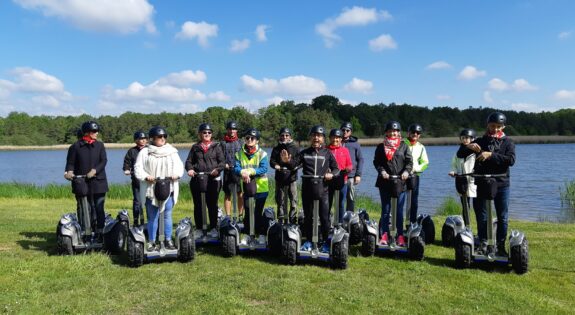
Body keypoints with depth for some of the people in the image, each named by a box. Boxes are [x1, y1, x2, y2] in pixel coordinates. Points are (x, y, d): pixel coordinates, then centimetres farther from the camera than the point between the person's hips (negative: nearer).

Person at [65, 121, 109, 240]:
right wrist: (69, 171, -15)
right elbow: (71, 162, 5)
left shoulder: (100, 145, 7)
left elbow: (103, 161, -2)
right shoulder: (76, 146, 3)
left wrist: (94, 171, -18)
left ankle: (100, 233, 8)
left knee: (99, 209, 2)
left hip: (98, 182, 1)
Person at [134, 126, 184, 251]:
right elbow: (138, 168, 1)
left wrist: (176, 174, -10)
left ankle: (168, 240, 17)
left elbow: (179, 166, 9)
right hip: (151, 190, -2)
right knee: (152, 217, 4)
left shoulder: (172, 151, 9)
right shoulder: (144, 152, 3)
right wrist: (146, 176, -17)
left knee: (167, 216, 7)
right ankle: (151, 242, 14)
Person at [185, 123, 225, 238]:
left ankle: (213, 228, 13)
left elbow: (222, 162, 1)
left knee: (212, 204, 3)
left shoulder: (216, 146, 7)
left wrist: (217, 169, -18)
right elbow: (189, 161, 14)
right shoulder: (195, 147, 13)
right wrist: (190, 169, -7)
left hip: (213, 179, -2)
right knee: (198, 205, 5)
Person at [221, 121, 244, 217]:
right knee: (227, 194, 4)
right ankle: (228, 216, 10)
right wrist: (224, 164, -11)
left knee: (240, 193, -3)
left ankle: (241, 215, 5)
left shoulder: (240, 142, 12)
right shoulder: (223, 143, 9)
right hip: (227, 171, 0)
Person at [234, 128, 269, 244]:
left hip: (261, 188, -3)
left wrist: (250, 171, -26)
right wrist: (242, 172, -28)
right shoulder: (239, 154, 4)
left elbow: (264, 169, -16)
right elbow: (236, 168, -6)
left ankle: (262, 235, 15)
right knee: (247, 213, 10)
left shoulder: (262, 154, -5)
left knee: (259, 212, 3)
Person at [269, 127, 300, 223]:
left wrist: (289, 161, -21)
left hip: (292, 177, -2)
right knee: (280, 200, 9)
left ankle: (293, 220, 6)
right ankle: (281, 220, 19)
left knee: (293, 200, -2)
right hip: (280, 178, 2)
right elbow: (272, 161, 2)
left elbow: (298, 162, -4)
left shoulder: (295, 148, 5)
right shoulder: (276, 149, 10)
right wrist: (276, 165, -20)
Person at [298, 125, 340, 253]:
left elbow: (336, 169, 9)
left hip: (323, 190, -1)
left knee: (324, 217, -2)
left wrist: (331, 174, -12)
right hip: (307, 190, 2)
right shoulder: (304, 153, 8)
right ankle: (308, 241, 22)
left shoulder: (327, 153, 6)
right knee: (308, 216, 10)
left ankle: (326, 242, 10)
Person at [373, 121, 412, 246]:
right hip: (385, 182, 1)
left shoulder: (403, 146, 7)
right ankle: (384, 235, 13)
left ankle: (400, 236, 10)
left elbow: (409, 161, 3)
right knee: (385, 209, 7)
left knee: (399, 210, 3)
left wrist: (406, 171, -15)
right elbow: (376, 161, 5)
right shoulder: (381, 147, 9)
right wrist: (382, 171, -13)